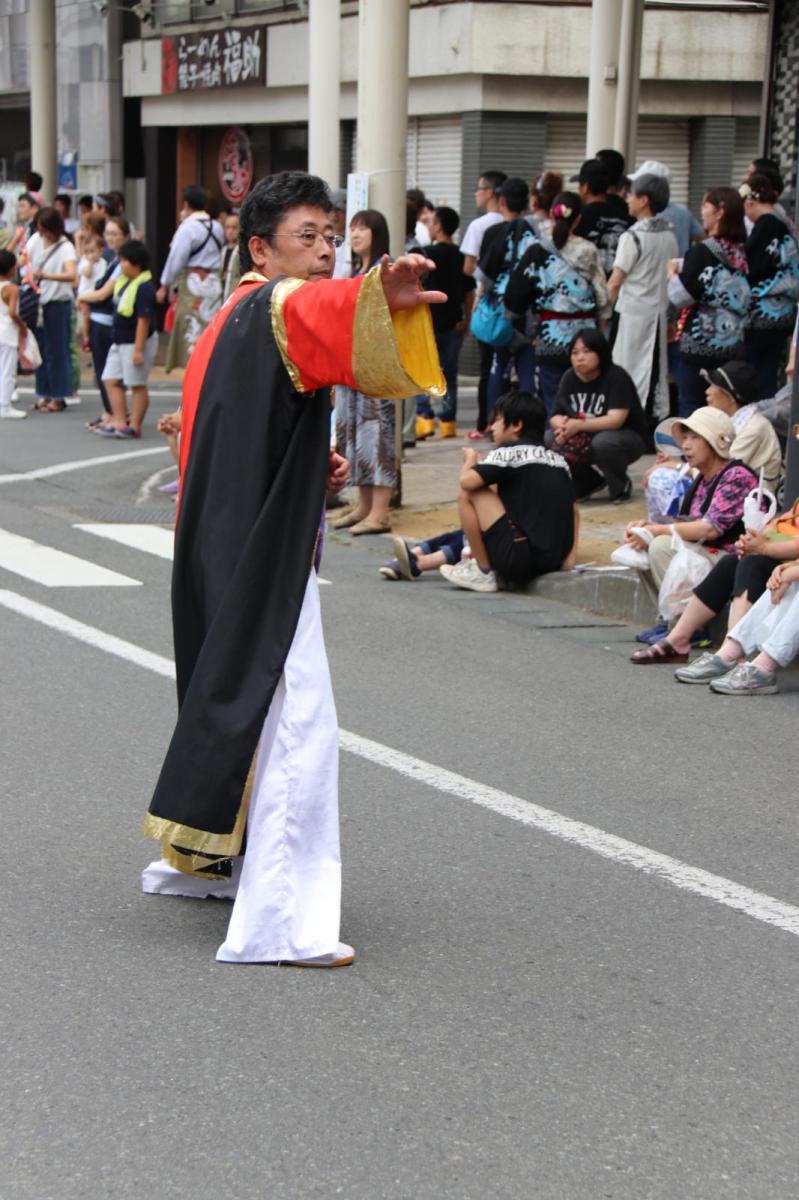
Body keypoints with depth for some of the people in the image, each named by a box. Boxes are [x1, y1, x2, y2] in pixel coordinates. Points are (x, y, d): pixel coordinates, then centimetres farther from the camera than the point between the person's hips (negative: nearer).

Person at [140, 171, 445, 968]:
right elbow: (320, 309, -40)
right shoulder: (275, 306, -13)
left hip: (229, 552, 11)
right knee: (298, 730, -12)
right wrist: (381, 295, -60)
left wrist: (307, 471, 13)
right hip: (261, 559, -11)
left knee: (234, 707, 25)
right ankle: (275, 924, -12)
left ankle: (196, 860, 43)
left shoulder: (230, 325, 18)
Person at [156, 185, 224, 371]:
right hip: (214, 283, 7)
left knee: (193, 335, -4)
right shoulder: (217, 228, 10)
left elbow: (176, 258, -11)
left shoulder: (188, 227, -11)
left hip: (192, 285, -7)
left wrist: (164, 286, -2)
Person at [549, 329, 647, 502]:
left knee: (602, 443, -38)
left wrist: (578, 425, -40)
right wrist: (563, 425, -31)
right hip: (585, 440, 6)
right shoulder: (569, 378, -3)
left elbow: (616, 420, -29)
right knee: (549, 440, -16)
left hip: (627, 437, -6)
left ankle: (621, 485, -7)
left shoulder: (616, 377, -20)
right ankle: (588, 481, 6)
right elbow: (555, 416, -6)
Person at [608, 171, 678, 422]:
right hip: (660, 310, 6)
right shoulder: (670, 236, 5)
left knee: (630, 371, 1)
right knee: (657, 369, 12)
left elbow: (615, 281, -13)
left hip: (634, 312, -6)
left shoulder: (633, 237, -14)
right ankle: (658, 416, 18)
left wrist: (605, 307, 1)